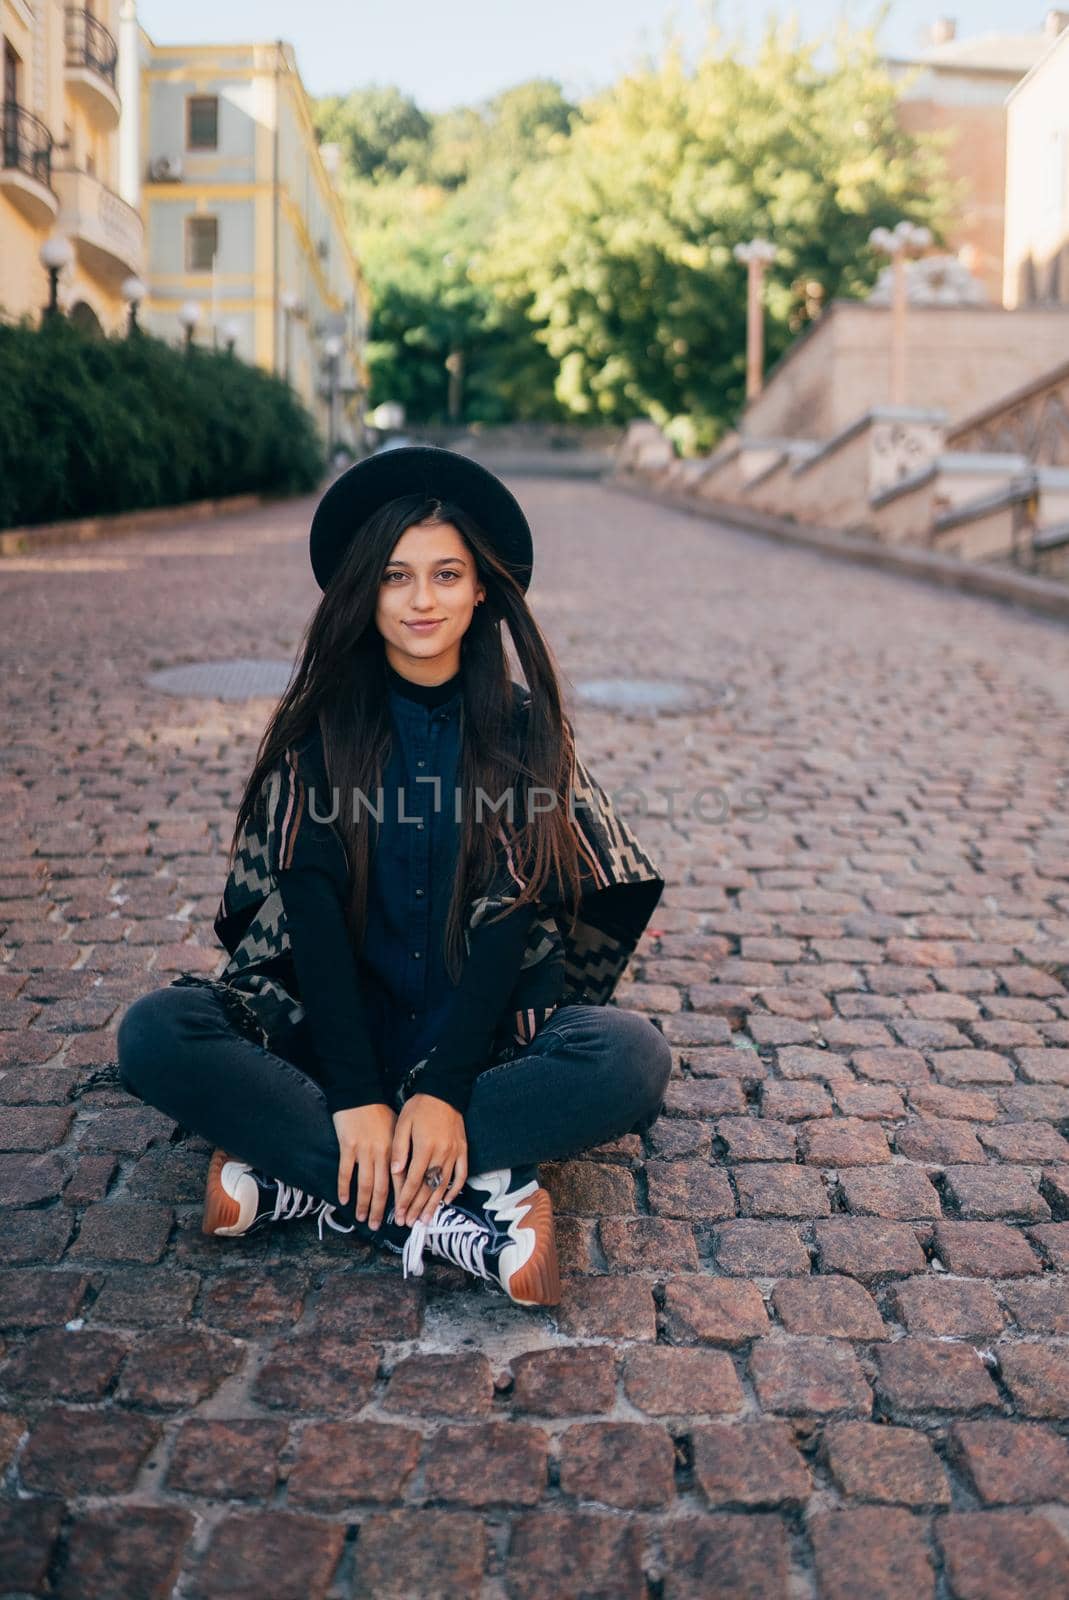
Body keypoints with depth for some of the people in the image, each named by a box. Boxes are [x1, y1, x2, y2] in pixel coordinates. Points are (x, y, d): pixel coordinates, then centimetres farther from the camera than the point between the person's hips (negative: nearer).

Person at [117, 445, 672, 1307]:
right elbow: (313, 912, -10)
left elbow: (512, 918, -9)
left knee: (633, 1056, -29)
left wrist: (444, 1089, -23)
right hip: (333, 1027, 1)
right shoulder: (322, 726, 0)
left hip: (483, 1031, 0)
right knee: (155, 1034, -25)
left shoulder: (521, 727, -1)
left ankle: (301, 1182, -26)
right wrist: (355, 1096, -23)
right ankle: (456, 1216, -30)